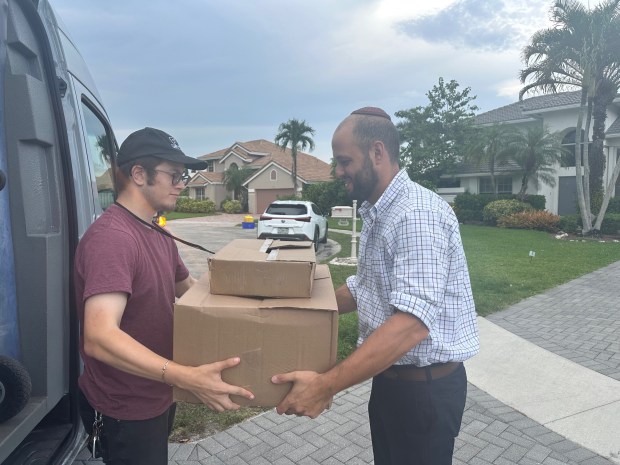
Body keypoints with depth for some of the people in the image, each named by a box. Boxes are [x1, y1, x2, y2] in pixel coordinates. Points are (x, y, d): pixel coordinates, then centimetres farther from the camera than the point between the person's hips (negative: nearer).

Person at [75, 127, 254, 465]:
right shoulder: (112, 237, -27)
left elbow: (190, 288, 14)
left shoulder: (158, 235, 6)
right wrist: (188, 378, -44)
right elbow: (99, 338, -36)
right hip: (125, 410, -9)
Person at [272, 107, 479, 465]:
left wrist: (326, 385, -34)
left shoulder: (418, 214, -25)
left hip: (425, 385, -8)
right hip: (390, 377, 9)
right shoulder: (376, 214, 7)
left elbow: (412, 323, -33)